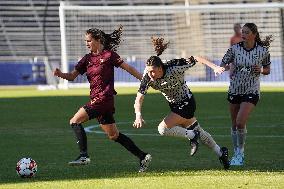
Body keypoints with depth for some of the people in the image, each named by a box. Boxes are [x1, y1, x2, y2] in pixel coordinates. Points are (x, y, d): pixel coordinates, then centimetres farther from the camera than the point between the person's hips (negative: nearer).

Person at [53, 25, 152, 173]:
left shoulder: (109, 54, -5)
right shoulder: (87, 59, 14)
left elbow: (128, 68, -1)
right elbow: (72, 76, 13)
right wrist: (60, 74, -8)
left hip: (104, 98, -8)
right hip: (95, 99, 8)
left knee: (75, 121, -14)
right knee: (113, 135, 12)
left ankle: (84, 156, -16)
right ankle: (143, 157, 17)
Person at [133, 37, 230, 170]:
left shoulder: (174, 68, -32)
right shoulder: (148, 78, -20)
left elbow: (195, 59, -21)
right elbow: (139, 99, -25)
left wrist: (214, 67, -31)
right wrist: (138, 115, -43)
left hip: (186, 103, -6)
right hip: (174, 105, 6)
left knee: (163, 129, -20)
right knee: (198, 132, 20)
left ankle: (192, 136, 0)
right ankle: (220, 153, 39)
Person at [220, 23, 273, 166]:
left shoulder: (263, 51, -6)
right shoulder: (235, 49, -6)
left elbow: (267, 70, 8)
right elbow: (222, 65, -3)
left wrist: (261, 70, -14)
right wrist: (225, 67, -26)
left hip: (251, 92, -3)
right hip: (234, 90, 3)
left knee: (240, 123, -17)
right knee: (234, 124, 10)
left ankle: (241, 152, 3)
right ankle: (236, 154, 27)